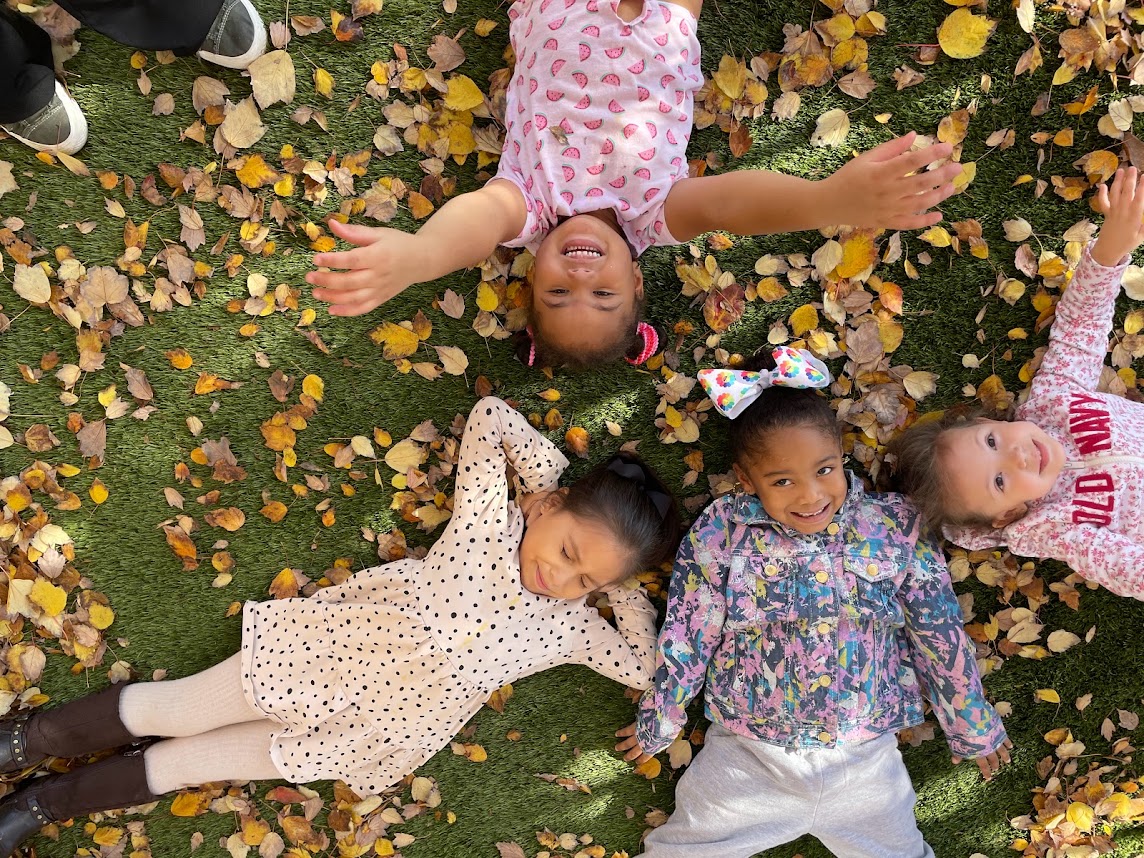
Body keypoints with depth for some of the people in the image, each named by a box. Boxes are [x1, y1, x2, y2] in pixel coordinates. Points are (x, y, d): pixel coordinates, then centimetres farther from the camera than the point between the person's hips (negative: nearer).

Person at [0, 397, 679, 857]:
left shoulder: (573, 627, -6)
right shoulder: (490, 519, -14)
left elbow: (647, 665, -6)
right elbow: (491, 416, -13)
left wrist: (627, 589, -9)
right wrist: (552, 473, -10)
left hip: (369, 732, 1)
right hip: (328, 648, -1)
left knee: (186, 763, 5)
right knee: (171, 713, 5)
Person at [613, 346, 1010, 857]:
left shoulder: (897, 530, -8)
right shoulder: (719, 535, -11)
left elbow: (942, 638, 2)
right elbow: (684, 637, -1)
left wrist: (973, 729, 12)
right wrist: (658, 724, 9)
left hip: (865, 759, 1)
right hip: (744, 755, 0)